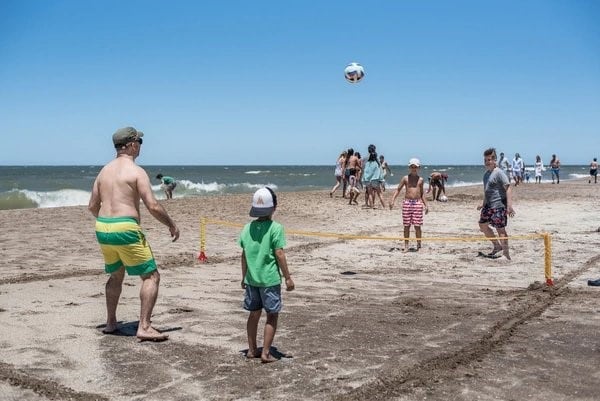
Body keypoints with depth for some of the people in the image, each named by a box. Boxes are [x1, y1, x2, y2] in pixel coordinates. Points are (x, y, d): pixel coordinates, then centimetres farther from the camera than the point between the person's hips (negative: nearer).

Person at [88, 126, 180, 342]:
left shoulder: (105, 170, 13)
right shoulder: (136, 171, -8)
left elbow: (92, 206, 17)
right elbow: (153, 206, -15)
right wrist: (172, 225, -1)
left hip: (102, 229, 8)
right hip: (125, 230, -8)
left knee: (116, 275, 27)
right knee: (151, 276, 1)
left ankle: (111, 323, 32)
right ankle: (144, 327, -6)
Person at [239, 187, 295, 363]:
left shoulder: (247, 228, 3)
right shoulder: (275, 228, -12)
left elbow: (244, 254, 8)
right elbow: (279, 254, -13)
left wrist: (244, 276, 18)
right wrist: (288, 278, -7)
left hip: (251, 278, 5)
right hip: (270, 279, -5)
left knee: (254, 314, 17)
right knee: (272, 315, 5)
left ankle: (252, 349, 26)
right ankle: (266, 353, 3)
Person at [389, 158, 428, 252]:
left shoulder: (420, 180, 10)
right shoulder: (405, 178, 5)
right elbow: (398, 189, 3)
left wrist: (425, 205, 13)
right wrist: (392, 200, -9)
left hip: (418, 203, 0)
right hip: (407, 202, 0)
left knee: (417, 225, -1)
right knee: (406, 226, 3)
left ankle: (419, 245, 10)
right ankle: (406, 245, 11)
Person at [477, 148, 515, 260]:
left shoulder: (499, 173, -13)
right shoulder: (486, 173, 14)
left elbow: (508, 188, -20)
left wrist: (509, 206, -28)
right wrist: (483, 204, 30)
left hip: (498, 205, -10)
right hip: (488, 205, 10)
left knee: (500, 229, -8)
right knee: (482, 225, 15)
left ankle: (506, 253, 1)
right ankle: (497, 246, 28)